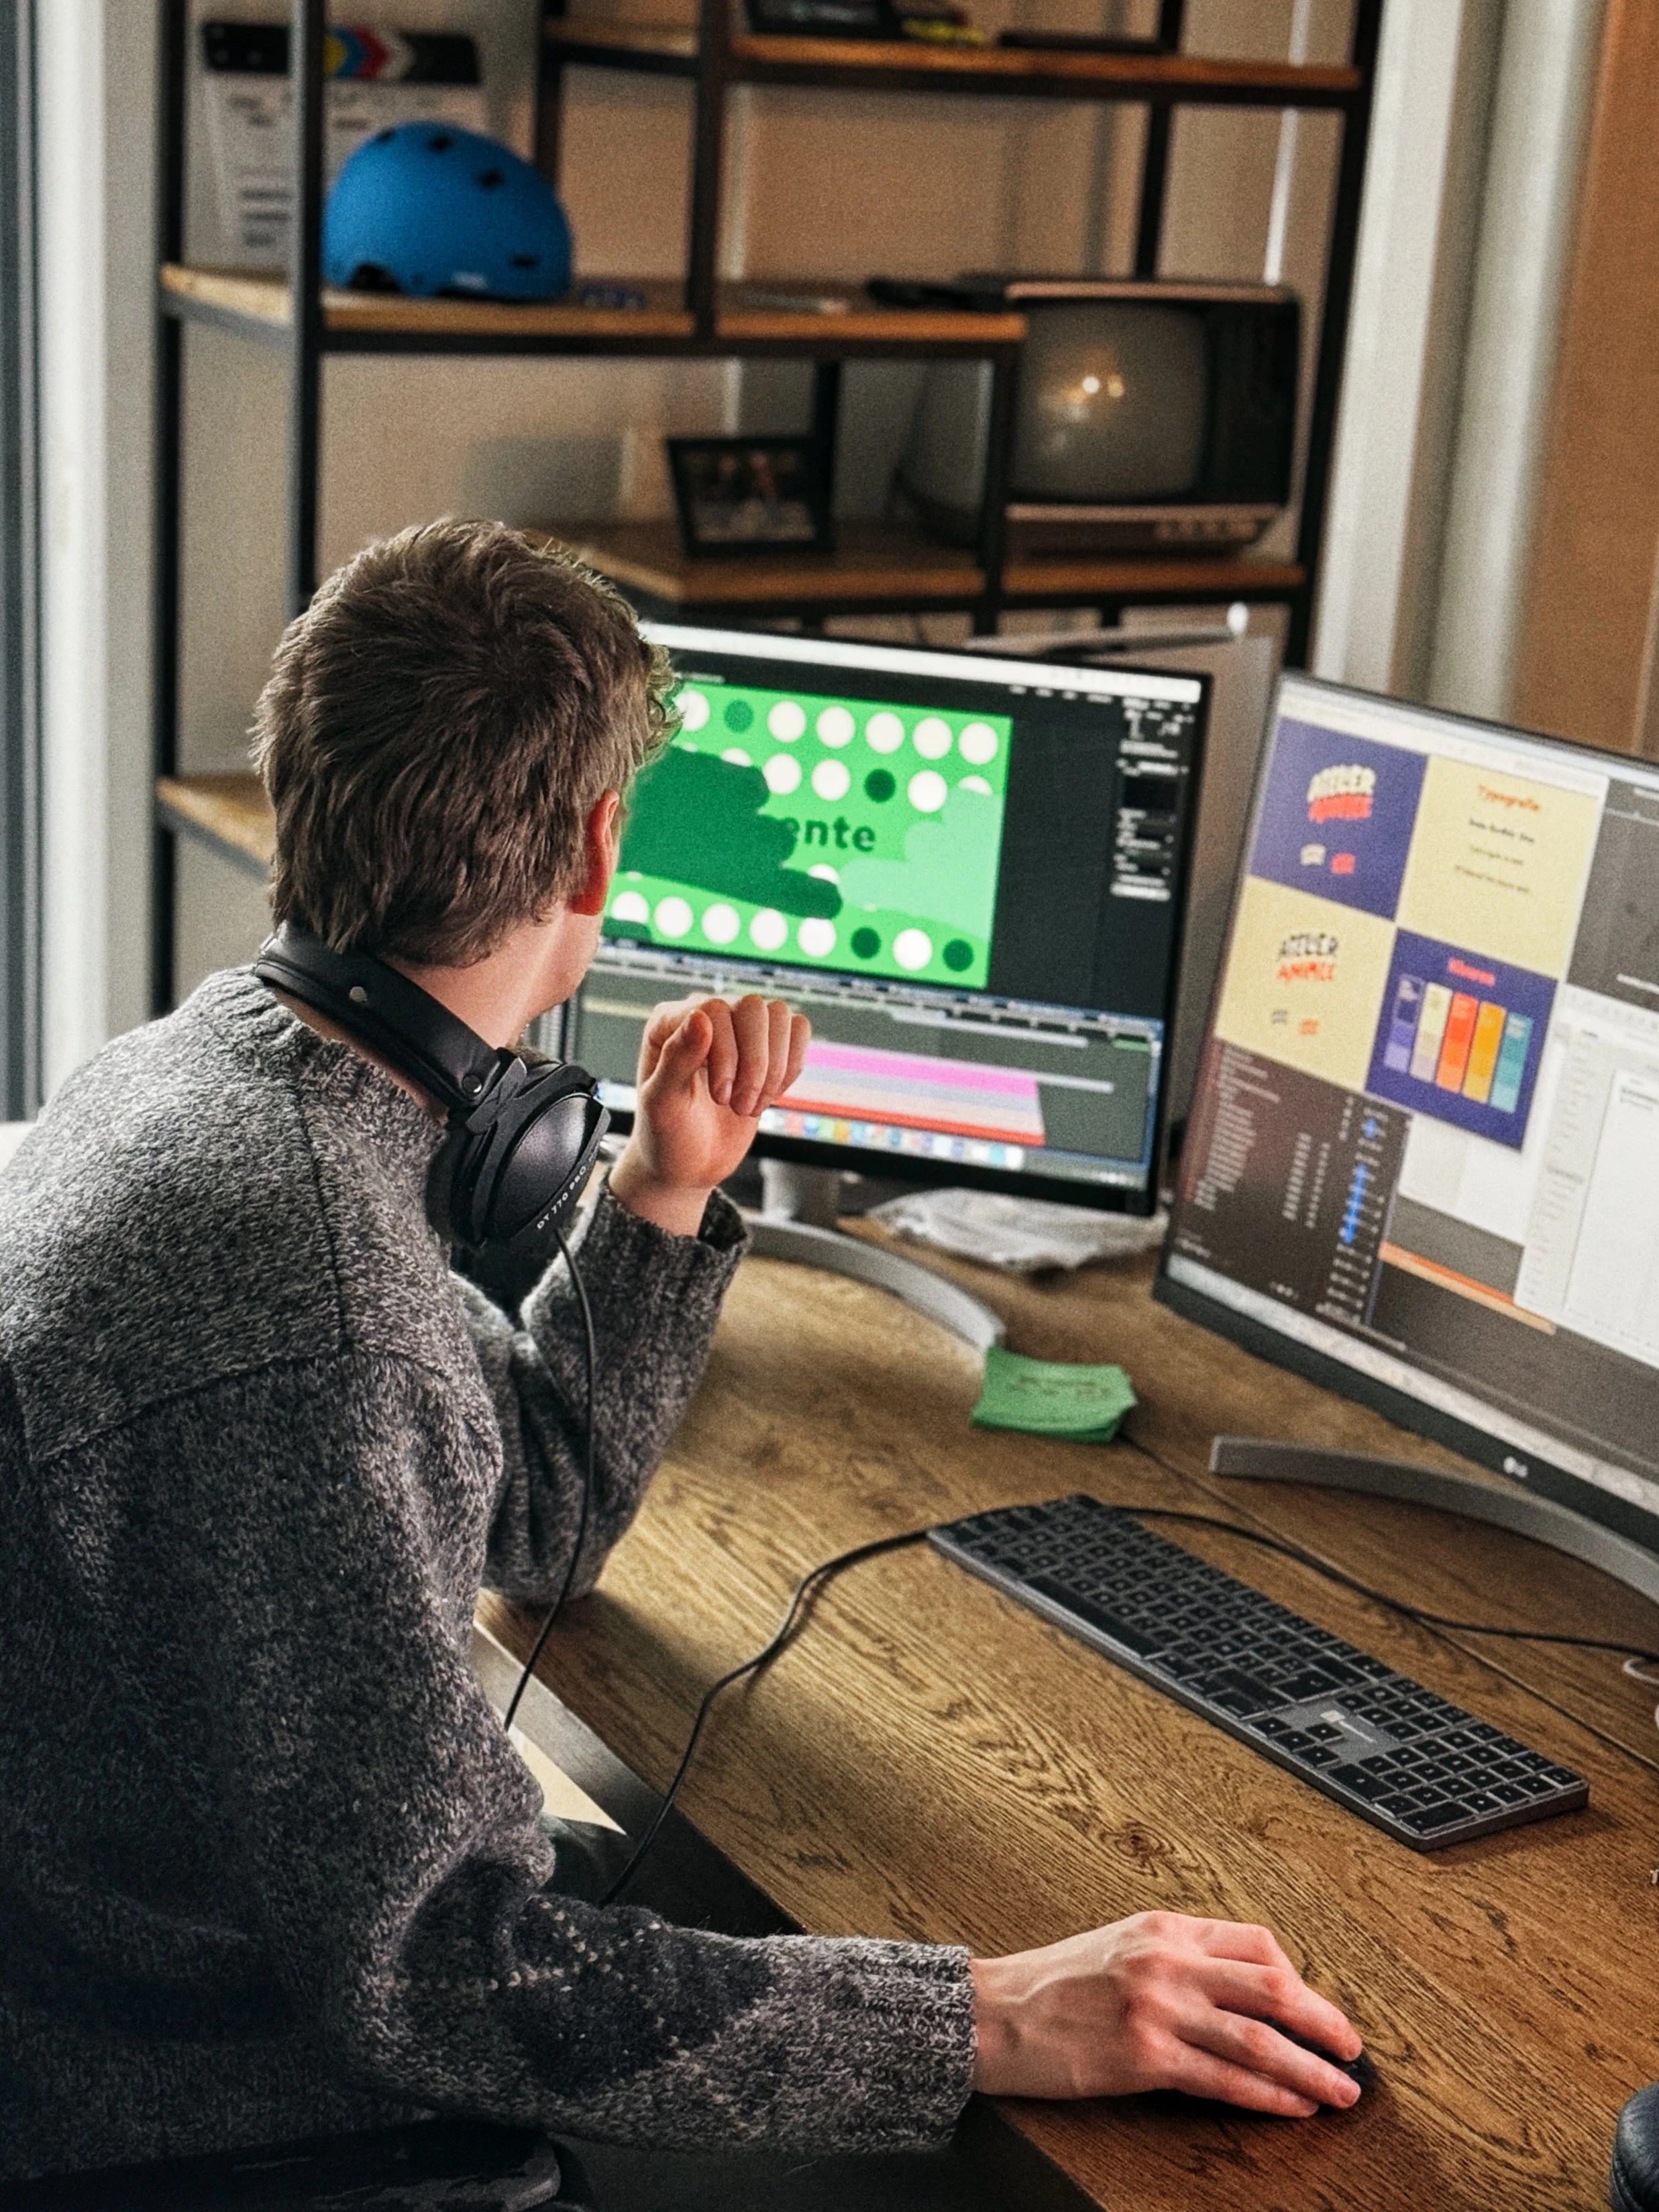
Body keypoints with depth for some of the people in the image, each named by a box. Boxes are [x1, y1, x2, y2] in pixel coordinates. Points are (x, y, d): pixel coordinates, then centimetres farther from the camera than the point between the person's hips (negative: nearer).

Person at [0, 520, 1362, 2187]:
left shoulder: (200, 1062, 2)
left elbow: (533, 1527, 14)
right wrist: (995, 2023, -26)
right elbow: (441, 1974, -28)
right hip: (172, 2125, -9)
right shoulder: (298, 1305, -31)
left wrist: (665, 1194, 3)